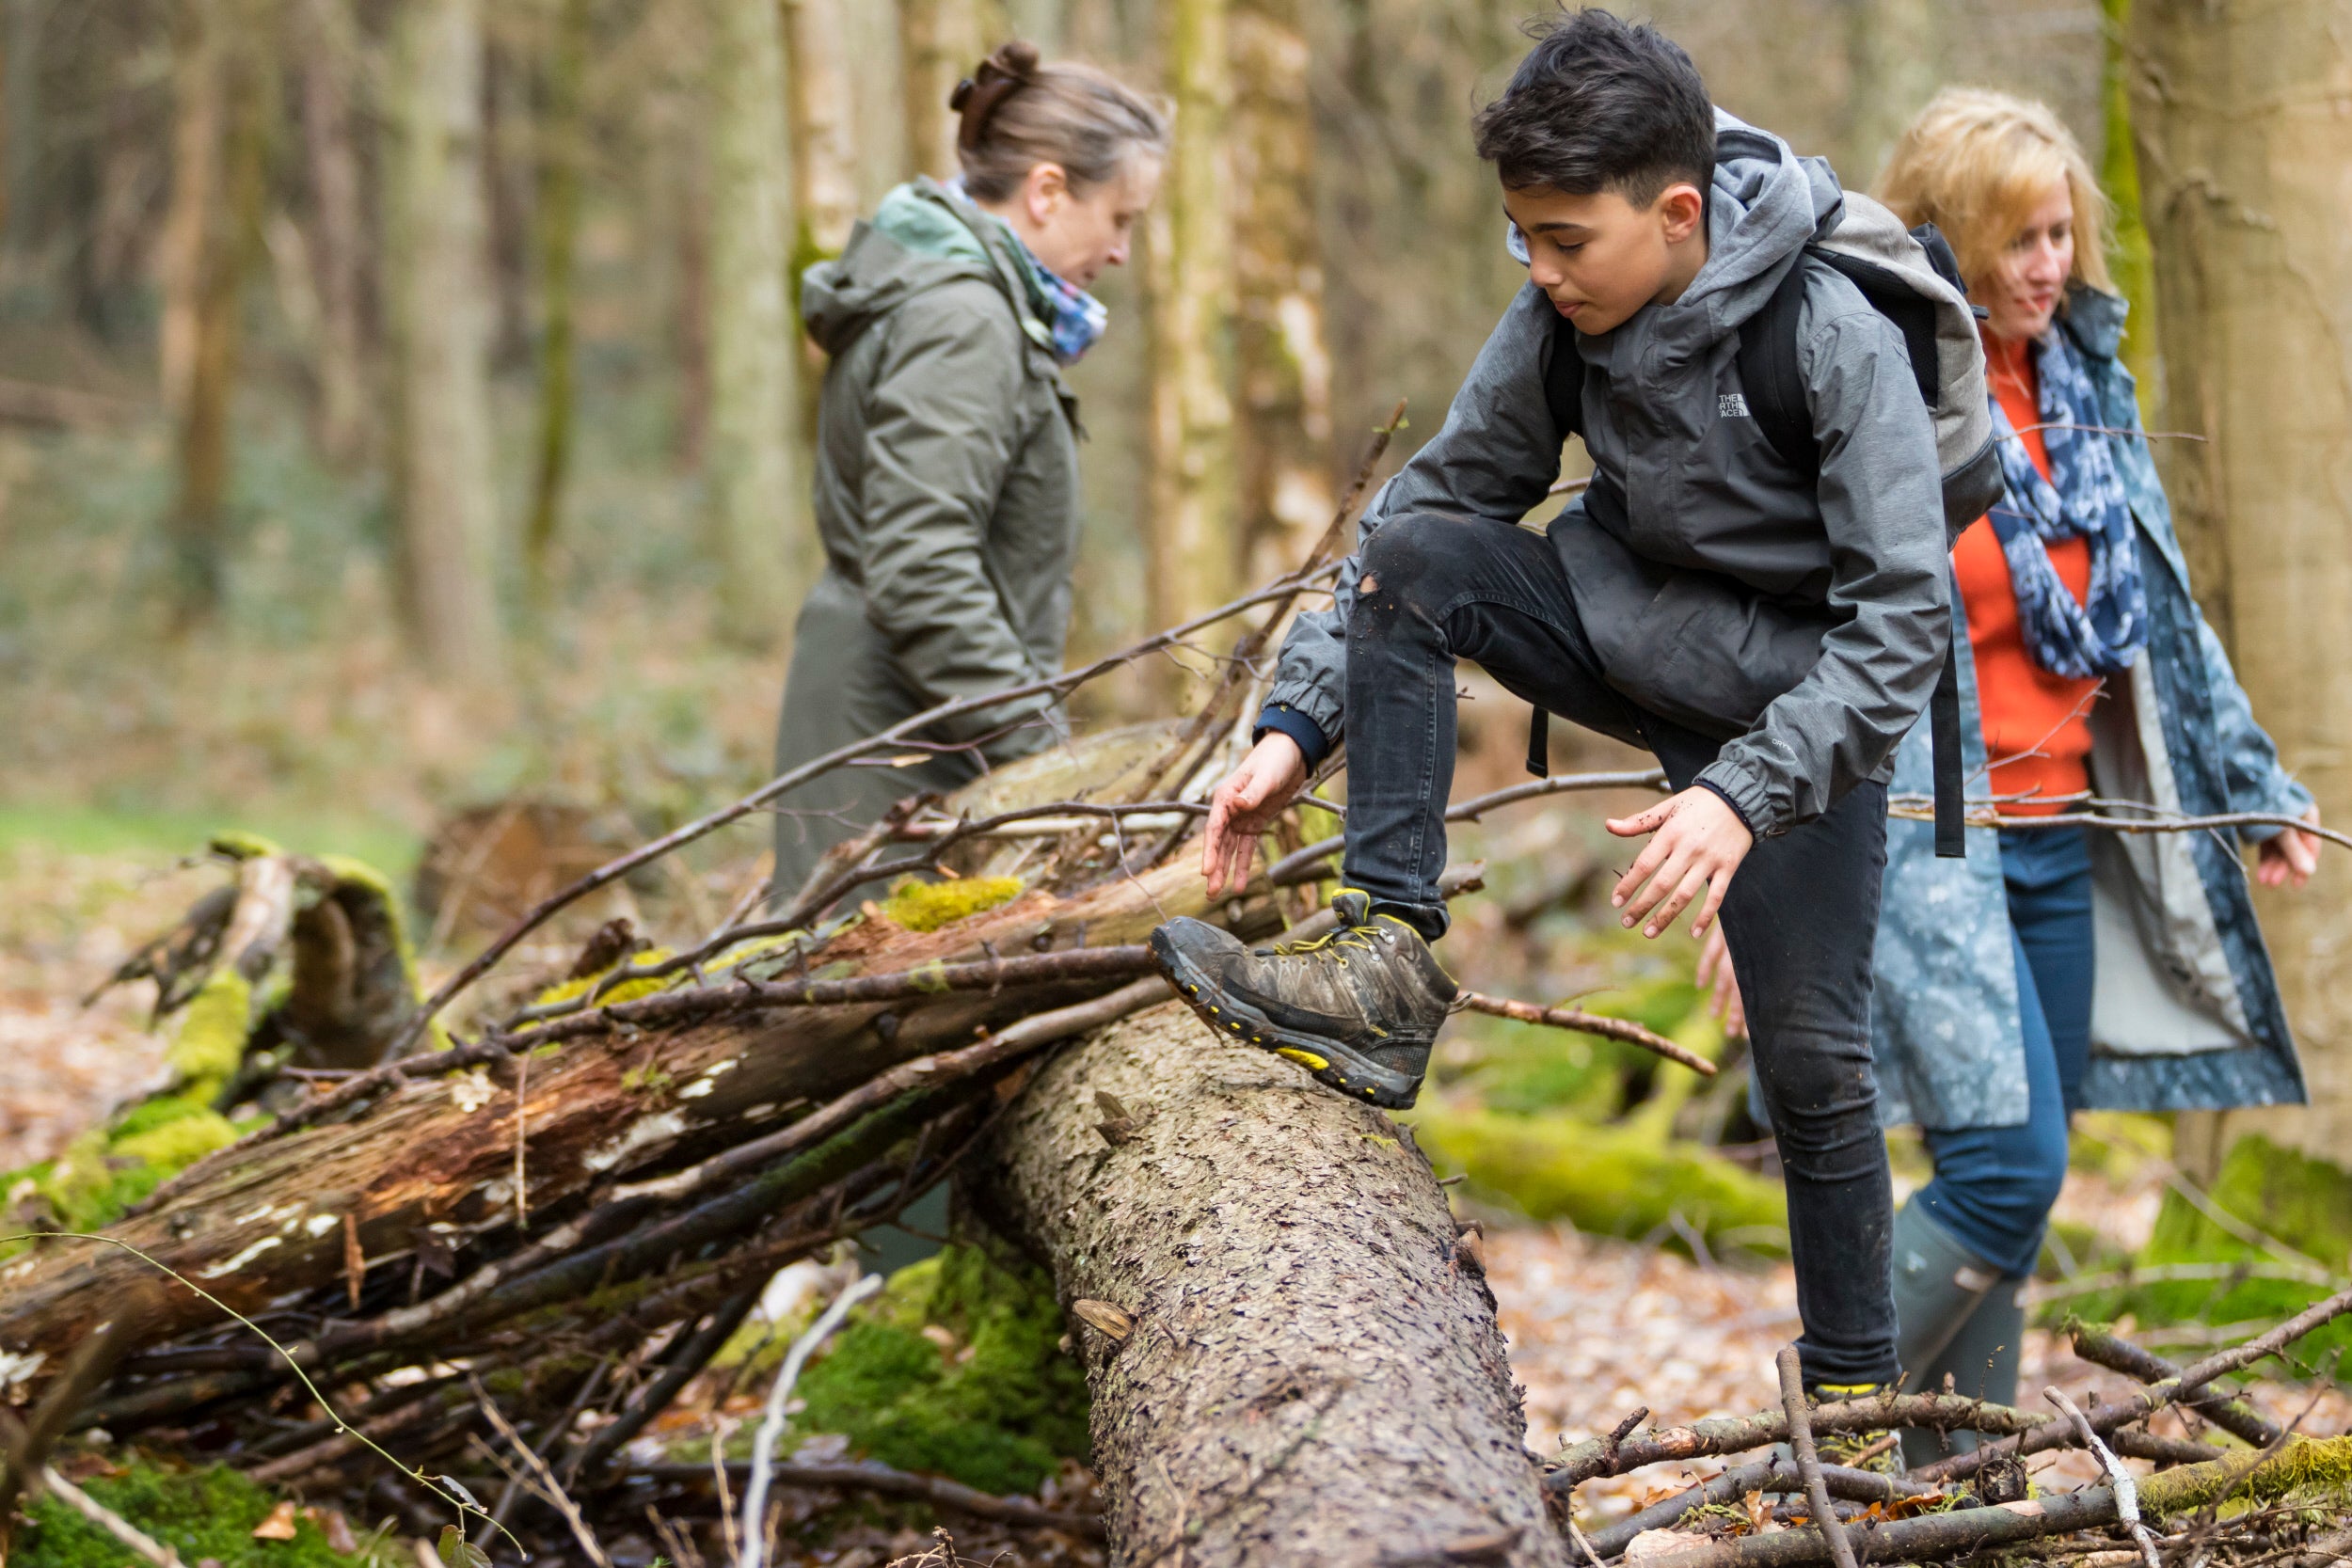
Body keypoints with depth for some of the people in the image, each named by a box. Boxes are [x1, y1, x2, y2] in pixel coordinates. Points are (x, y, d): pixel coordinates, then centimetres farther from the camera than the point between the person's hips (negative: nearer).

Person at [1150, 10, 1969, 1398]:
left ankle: (1858, 1393, 11)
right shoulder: (1563, 319, -9)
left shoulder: (1837, 339, -25)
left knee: (1813, 1053, -7)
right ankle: (1389, 971, -20)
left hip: (1803, 686, -5)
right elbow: (1441, 492, 0)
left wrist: (1743, 793, -37)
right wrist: (1301, 724, -9)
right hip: (1636, 628, 5)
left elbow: (1905, 620, -26)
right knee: (1415, 552, -19)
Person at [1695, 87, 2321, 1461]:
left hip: (2062, 841, 7)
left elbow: (2162, 611, 20)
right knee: (2006, 1168, -16)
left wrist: (2256, 785, 21)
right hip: (1924, 838, -7)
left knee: (2014, 1192, 8)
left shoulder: (2084, 388, 11)